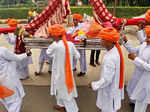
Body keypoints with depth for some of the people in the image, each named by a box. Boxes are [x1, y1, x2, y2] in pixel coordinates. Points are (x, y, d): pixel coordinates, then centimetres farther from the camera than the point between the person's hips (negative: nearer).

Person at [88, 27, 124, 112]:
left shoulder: (109, 59, -37)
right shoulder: (116, 49, -9)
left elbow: (106, 80, -29)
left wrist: (94, 85, -17)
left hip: (109, 90, -8)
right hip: (115, 85, 8)